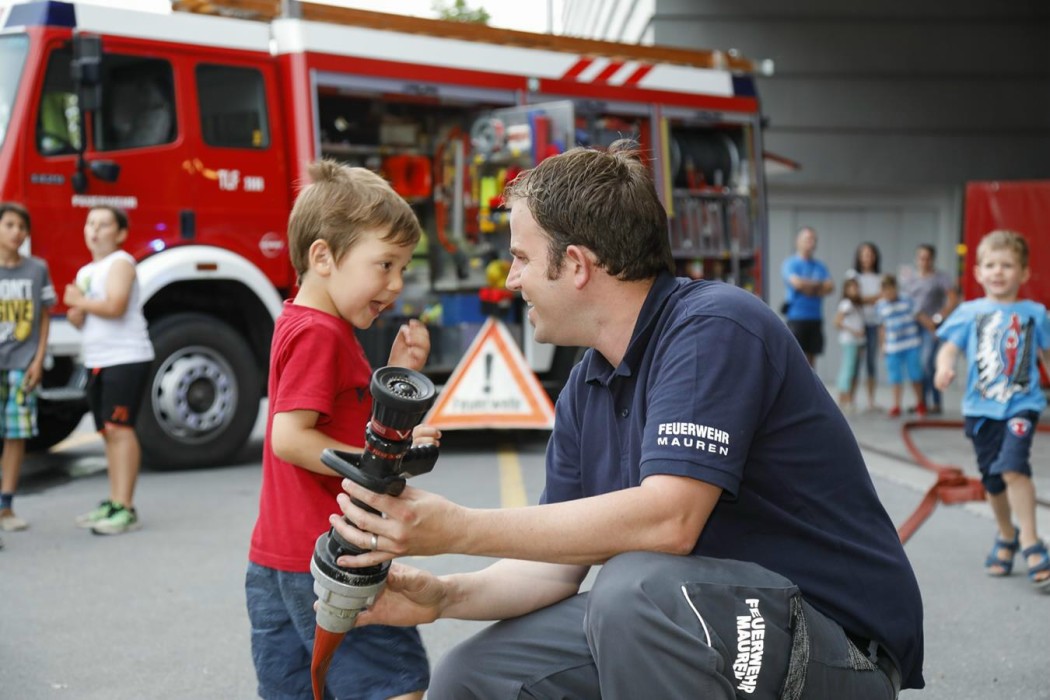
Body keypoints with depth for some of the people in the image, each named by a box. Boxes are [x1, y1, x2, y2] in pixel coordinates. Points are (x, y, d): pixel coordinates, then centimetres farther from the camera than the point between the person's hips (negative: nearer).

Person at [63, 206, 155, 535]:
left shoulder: (120, 263, -7)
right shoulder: (85, 272, 19)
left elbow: (114, 306, -22)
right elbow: (82, 320, 21)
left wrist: (80, 300, -8)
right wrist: (76, 313, -1)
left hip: (126, 359, -9)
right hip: (98, 361, 9)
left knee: (120, 428, -12)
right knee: (108, 432, 10)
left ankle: (125, 509, -13)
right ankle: (114, 503, 15)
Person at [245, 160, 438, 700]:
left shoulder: (297, 325, 17)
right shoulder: (319, 333, -15)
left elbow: (352, 423, 20)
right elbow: (290, 437, -23)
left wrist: (395, 373, 7)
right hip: (324, 560, -10)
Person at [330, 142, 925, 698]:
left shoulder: (714, 329, -19)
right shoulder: (585, 392, 7)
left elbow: (668, 519, -31)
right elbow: (561, 561, 8)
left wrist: (459, 528, -29)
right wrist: (443, 596, -10)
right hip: (695, 624, 8)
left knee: (637, 588, -35)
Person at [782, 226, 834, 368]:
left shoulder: (820, 266, 14)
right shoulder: (790, 264, -2)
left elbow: (830, 287, 2)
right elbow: (797, 283, -17)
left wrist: (810, 287, -10)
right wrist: (818, 283, -2)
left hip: (816, 318, 5)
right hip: (796, 317, -5)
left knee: (811, 356, 6)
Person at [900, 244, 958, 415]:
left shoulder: (941, 278, 2)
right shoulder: (909, 277, 16)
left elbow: (953, 300, -4)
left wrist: (938, 318, -10)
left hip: (931, 326, -5)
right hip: (912, 324, 5)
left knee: (927, 362, -16)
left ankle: (936, 403, -10)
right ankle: (921, 401, 10)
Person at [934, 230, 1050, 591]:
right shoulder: (970, 312, 2)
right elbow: (950, 347, -4)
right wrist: (945, 367, -25)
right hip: (981, 408, 2)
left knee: (1013, 466, -22)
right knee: (992, 479, 12)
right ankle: (1006, 537, 35)